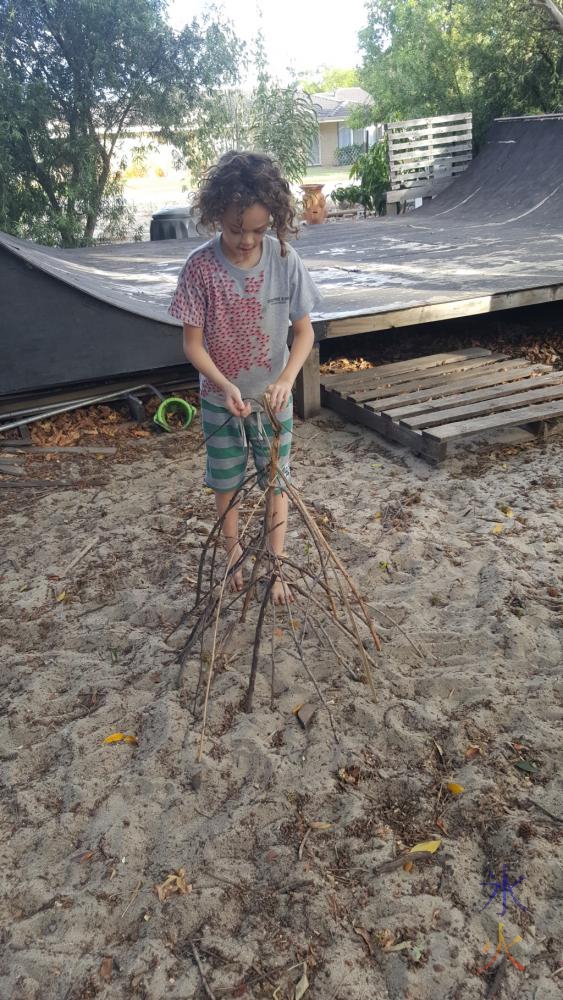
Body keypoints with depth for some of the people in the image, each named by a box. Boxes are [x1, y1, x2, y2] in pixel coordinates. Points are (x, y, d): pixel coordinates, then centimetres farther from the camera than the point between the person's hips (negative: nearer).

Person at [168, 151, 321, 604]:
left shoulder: (286, 261, -15)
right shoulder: (201, 266, -18)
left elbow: (304, 332, -8)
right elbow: (193, 342, -13)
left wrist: (285, 380, -25)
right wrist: (225, 385, -28)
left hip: (273, 396, 0)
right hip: (220, 397, 0)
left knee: (276, 480, 11)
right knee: (226, 480, 16)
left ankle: (276, 564, 28)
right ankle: (234, 549, 40)